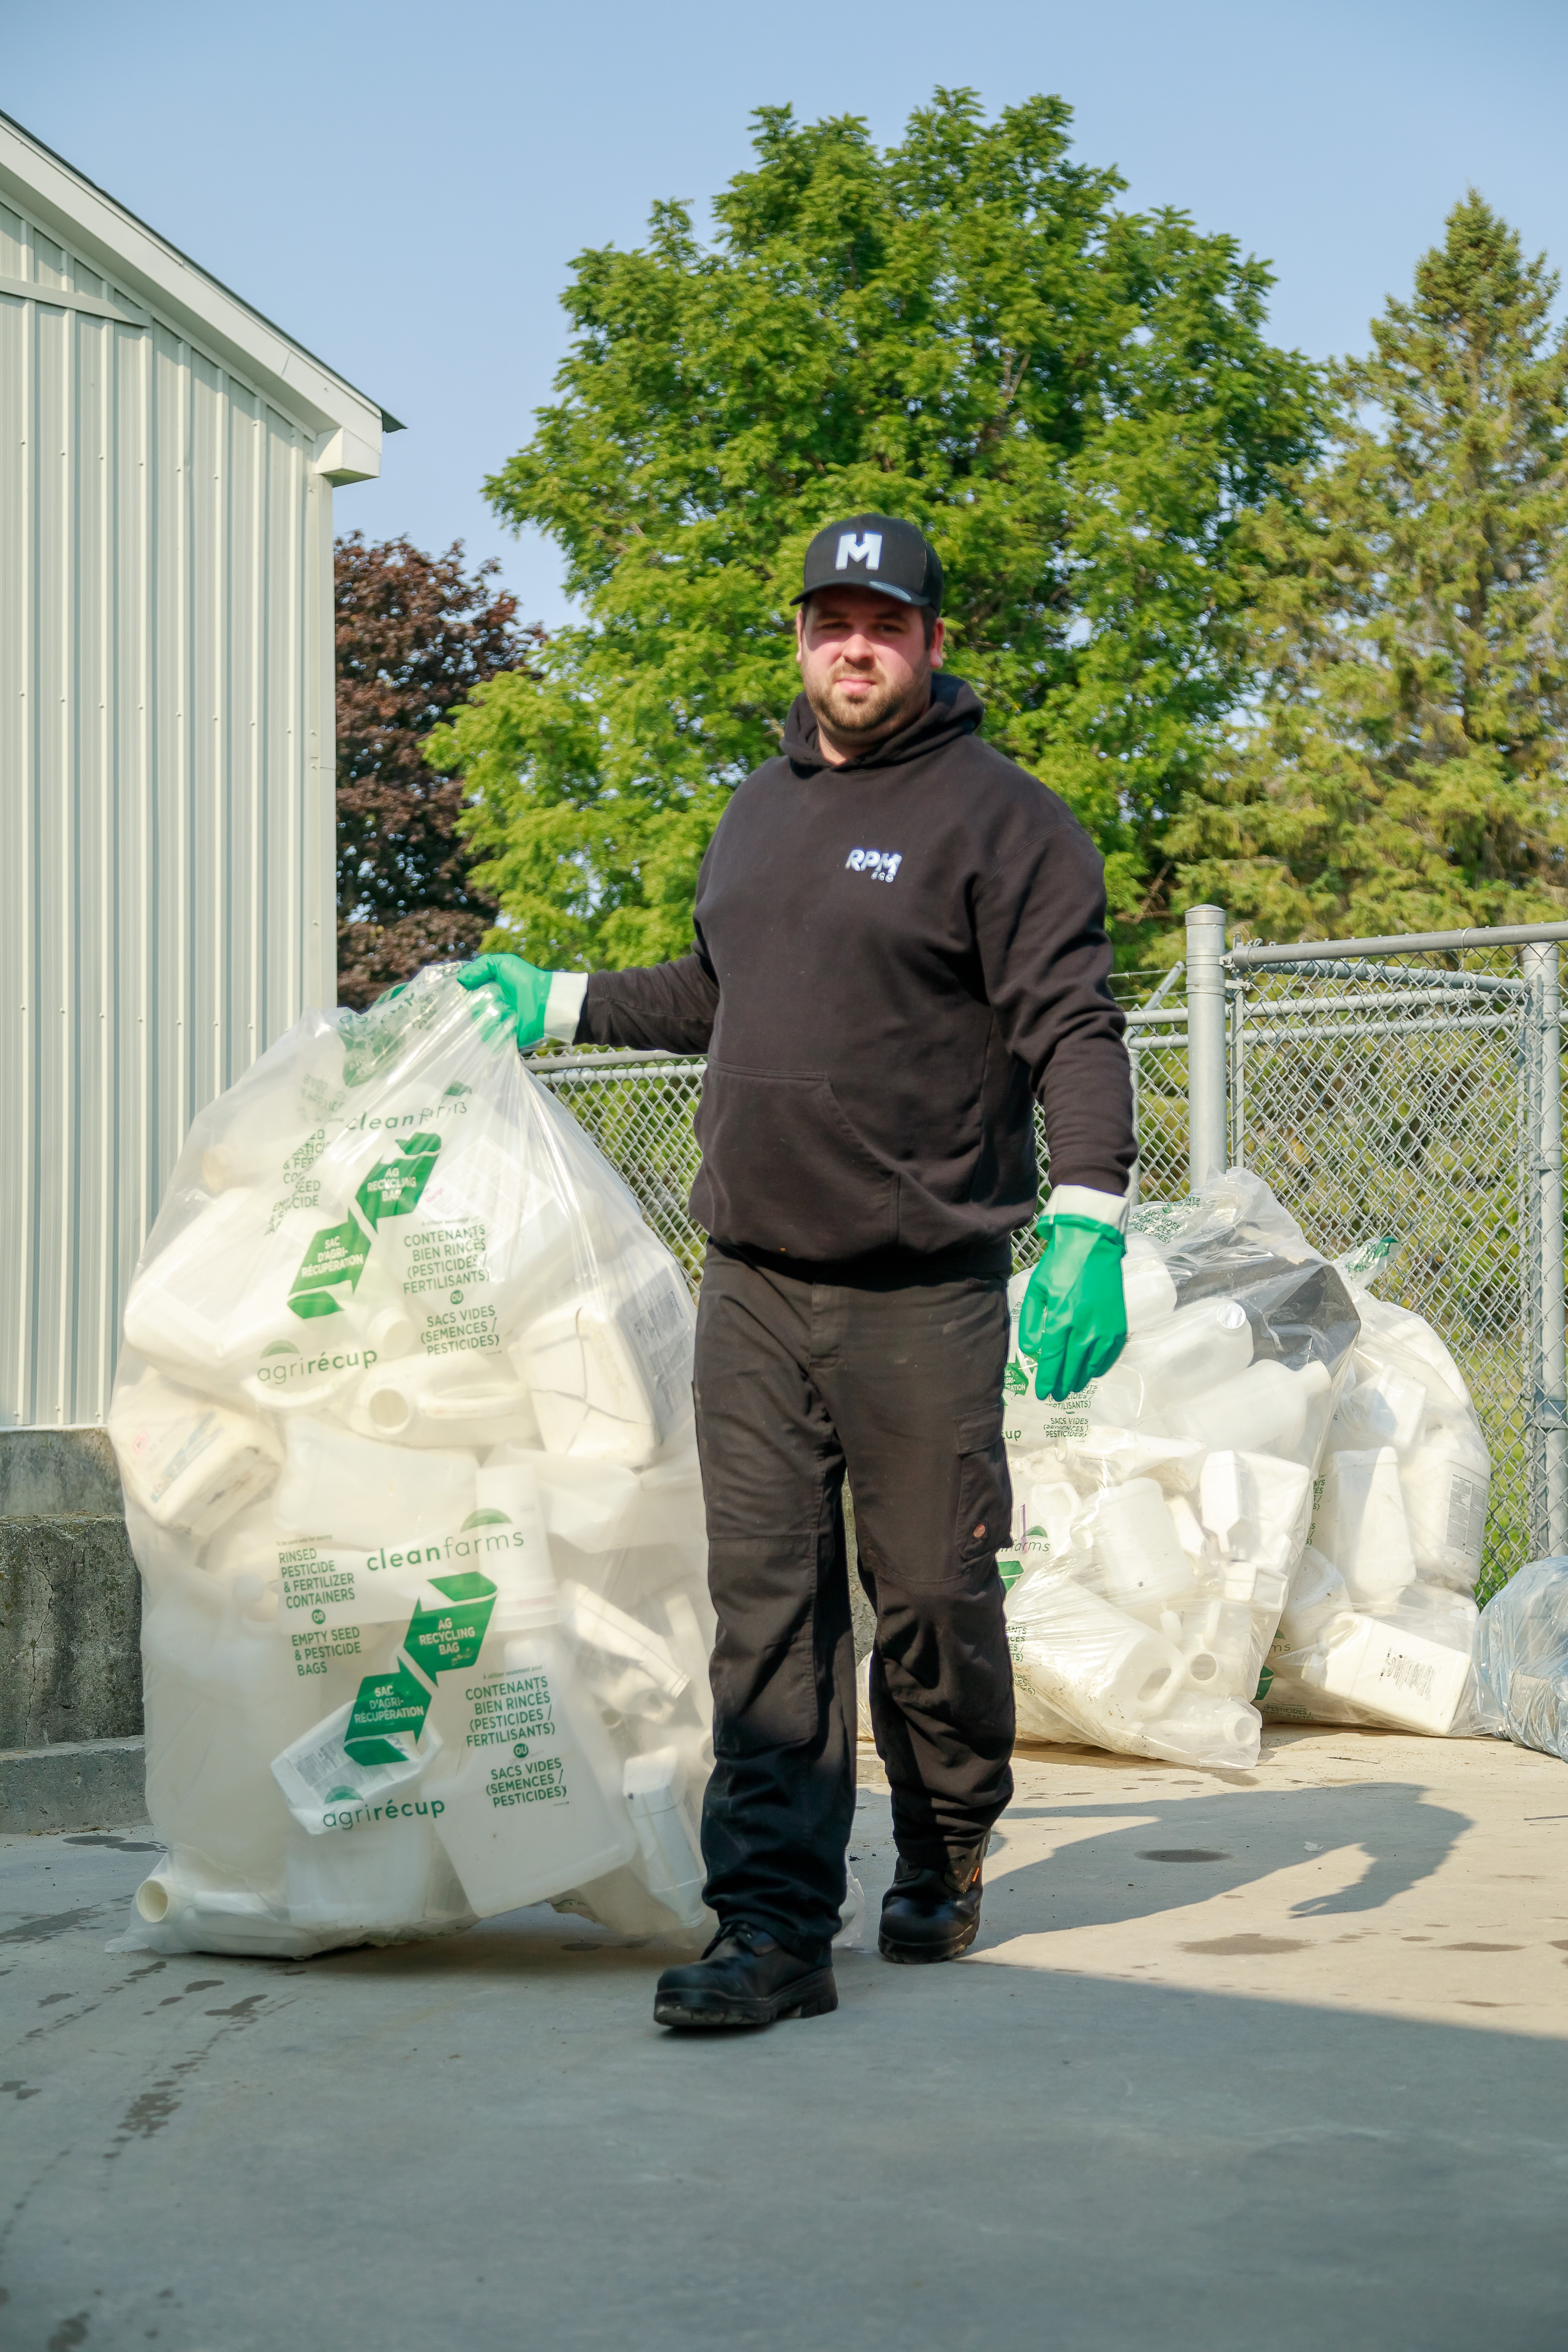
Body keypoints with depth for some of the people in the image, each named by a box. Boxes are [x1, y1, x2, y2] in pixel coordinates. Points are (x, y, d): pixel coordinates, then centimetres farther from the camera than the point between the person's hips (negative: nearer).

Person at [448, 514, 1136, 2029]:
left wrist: (1085, 1224, -21)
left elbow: (1071, 1030, -10)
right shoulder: (758, 811, 17)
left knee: (930, 1600, 4)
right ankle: (774, 1930, -1)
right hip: (752, 1284, 5)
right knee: (766, 1609, -1)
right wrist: (557, 1002, 32)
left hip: (922, 1294, -5)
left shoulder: (998, 815, -4)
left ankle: (942, 1863, 28)